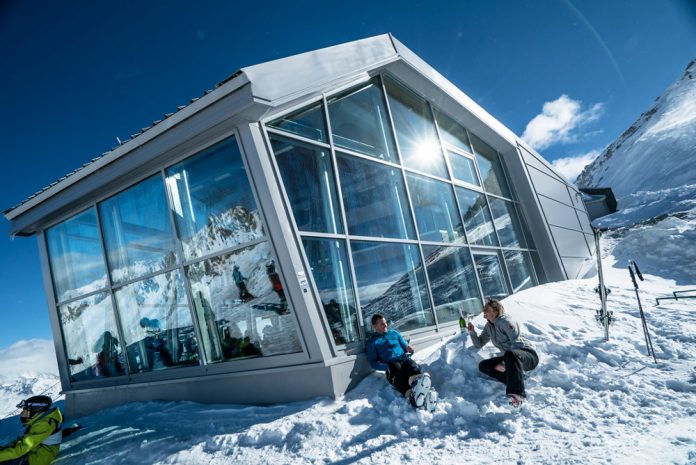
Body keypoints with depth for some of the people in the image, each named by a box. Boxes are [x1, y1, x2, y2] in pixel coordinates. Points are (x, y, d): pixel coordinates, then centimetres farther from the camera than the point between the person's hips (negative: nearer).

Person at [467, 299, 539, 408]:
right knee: (483, 366, -7)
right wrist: (472, 332, -2)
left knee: (510, 355, -41)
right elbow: (479, 344, 16)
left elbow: (517, 343, -19)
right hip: (511, 358, 8)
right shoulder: (488, 326, 11)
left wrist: (505, 364, -22)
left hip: (528, 355, -8)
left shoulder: (504, 321, -13)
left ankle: (517, 393, -49)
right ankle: (516, 381, -15)